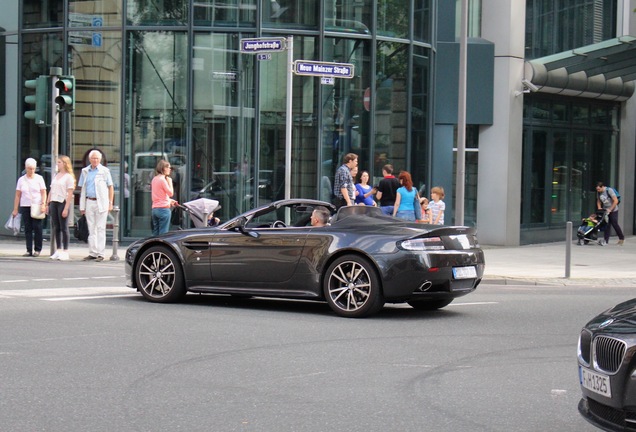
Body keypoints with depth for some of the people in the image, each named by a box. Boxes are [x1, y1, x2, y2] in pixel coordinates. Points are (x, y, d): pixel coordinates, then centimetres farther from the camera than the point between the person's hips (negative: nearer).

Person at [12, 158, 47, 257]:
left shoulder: (39, 178, 6)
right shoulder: (21, 180, 10)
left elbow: (43, 193, 2)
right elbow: (17, 195, 8)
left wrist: (43, 204, -12)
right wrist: (15, 209, 3)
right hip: (25, 207, 2)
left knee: (37, 228, -6)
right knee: (27, 229, 0)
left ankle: (37, 249, 2)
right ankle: (29, 250, 2)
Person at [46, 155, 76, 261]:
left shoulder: (69, 177, -5)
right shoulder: (56, 176, 17)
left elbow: (70, 194, -11)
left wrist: (66, 208, -17)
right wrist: (48, 204, 13)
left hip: (63, 202, -7)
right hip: (54, 202, 7)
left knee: (63, 227, -4)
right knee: (55, 227, 6)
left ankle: (65, 252, 0)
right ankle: (58, 250, 12)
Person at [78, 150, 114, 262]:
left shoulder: (105, 171, 2)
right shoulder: (85, 171, 12)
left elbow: (110, 187, 1)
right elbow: (82, 189, 14)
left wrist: (110, 203, -7)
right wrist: (82, 206, 8)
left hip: (101, 202, -4)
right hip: (89, 202, 4)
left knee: (100, 228, -2)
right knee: (91, 229, 7)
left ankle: (100, 254, -2)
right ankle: (92, 253, 10)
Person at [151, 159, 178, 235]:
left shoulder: (154, 179, 14)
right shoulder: (163, 180, -12)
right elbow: (171, 193, -11)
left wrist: (170, 200, 18)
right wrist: (170, 182, -2)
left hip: (155, 209, 8)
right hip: (164, 209, -8)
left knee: (155, 234, 10)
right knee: (163, 234, -6)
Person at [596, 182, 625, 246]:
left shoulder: (609, 190, -20)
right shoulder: (598, 192, -1)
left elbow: (616, 201, -21)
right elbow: (598, 201, 13)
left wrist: (610, 209, -21)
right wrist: (599, 209, -4)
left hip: (613, 210, -6)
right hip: (605, 210, 6)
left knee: (615, 224, -4)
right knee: (606, 225, 1)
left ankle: (621, 238, 13)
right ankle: (606, 240, 2)